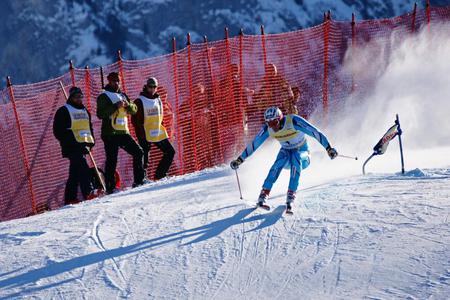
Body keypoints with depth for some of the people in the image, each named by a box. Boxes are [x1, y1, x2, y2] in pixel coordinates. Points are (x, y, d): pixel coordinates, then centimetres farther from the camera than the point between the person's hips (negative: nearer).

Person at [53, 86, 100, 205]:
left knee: (75, 172, 8)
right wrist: (69, 141, -14)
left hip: (83, 145, 7)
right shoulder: (63, 111, -1)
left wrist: (91, 141, 12)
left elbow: (89, 127, 28)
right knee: (82, 167, -23)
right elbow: (58, 131, -4)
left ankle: (70, 199, 12)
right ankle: (88, 192, -32)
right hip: (72, 146, -7)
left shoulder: (84, 111, 21)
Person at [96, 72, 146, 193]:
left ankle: (139, 180, 9)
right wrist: (115, 106, -20)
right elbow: (100, 114, -14)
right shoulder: (103, 96, -1)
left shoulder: (122, 95, 18)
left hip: (123, 132, 6)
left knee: (138, 152, 1)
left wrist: (127, 104, -8)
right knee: (111, 160, -7)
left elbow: (134, 110, 13)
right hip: (110, 134, -6)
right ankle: (110, 187, -3)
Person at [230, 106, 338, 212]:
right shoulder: (267, 128, -15)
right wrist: (240, 159, -7)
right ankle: (263, 196, -31)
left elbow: (315, 132, -29)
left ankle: (290, 198, -36)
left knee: (295, 157, -36)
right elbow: (254, 144, -5)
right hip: (286, 151, 3)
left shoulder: (293, 121, -28)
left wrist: (329, 148, -35)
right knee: (279, 162, -31)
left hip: (302, 153, -3)